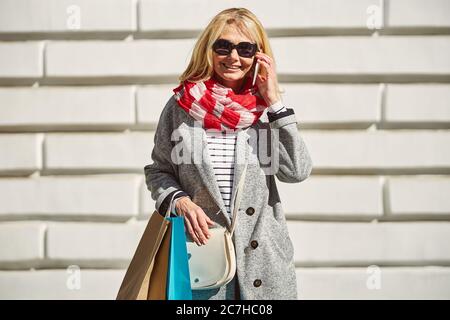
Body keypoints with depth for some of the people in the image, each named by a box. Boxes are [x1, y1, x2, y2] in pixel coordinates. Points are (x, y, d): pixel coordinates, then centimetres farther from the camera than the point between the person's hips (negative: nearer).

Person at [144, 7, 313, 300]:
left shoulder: (266, 109, 0)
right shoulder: (182, 105, 0)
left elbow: (297, 172, -10)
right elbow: (158, 171, 8)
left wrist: (274, 103, -11)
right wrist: (179, 201, -12)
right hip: (201, 248, 0)